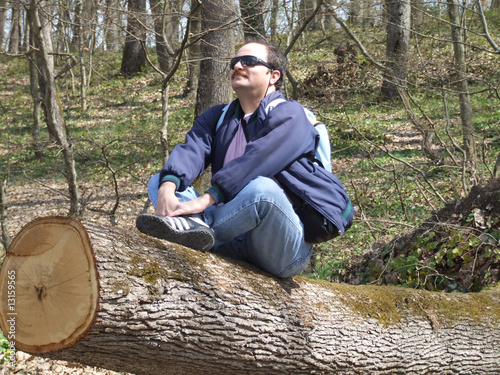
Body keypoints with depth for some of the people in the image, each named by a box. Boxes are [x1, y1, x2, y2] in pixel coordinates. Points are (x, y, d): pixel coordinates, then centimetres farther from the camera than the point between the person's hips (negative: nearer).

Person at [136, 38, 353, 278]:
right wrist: (167, 189, -22)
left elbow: (255, 163, -19)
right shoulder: (217, 116, 19)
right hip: (236, 243, 6)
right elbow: (192, 150, -1)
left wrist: (205, 200, -28)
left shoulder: (288, 115, -2)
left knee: (262, 188, -37)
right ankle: (196, 226, -35)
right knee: (158, 182, -3)